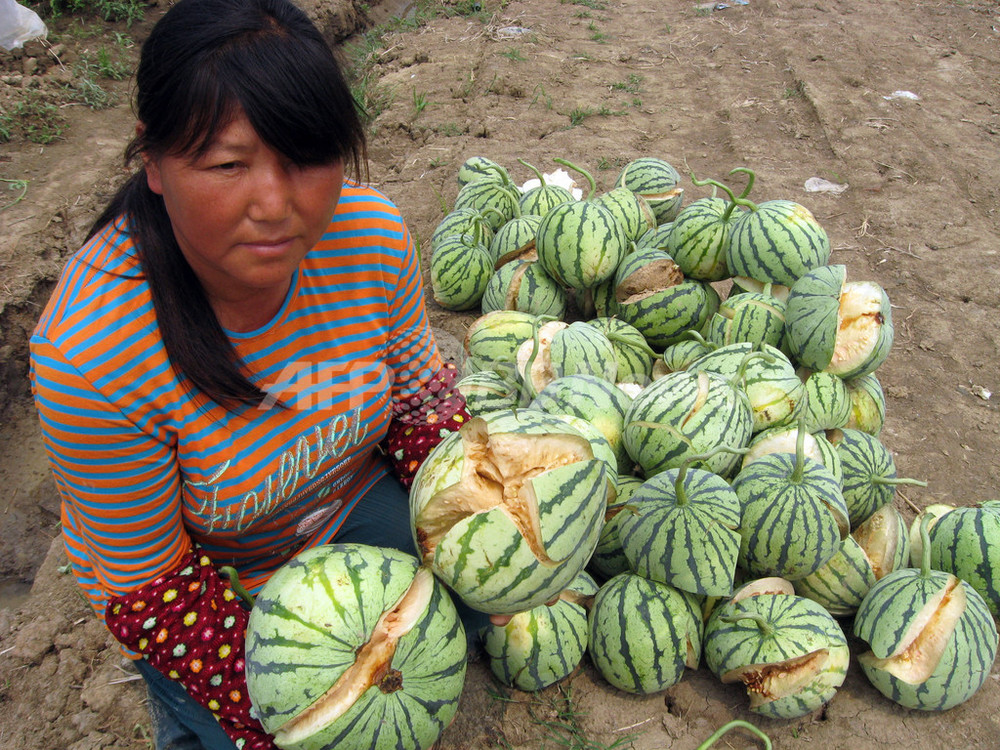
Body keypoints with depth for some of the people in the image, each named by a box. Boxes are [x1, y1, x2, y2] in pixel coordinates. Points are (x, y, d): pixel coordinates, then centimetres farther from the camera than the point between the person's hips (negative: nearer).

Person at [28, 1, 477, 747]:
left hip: (354, 495, 4)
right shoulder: (94, 355, -37)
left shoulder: (373, 234, -25)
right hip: (207, 567, -3)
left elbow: (417, 384, -5)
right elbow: (148, 587, -22)